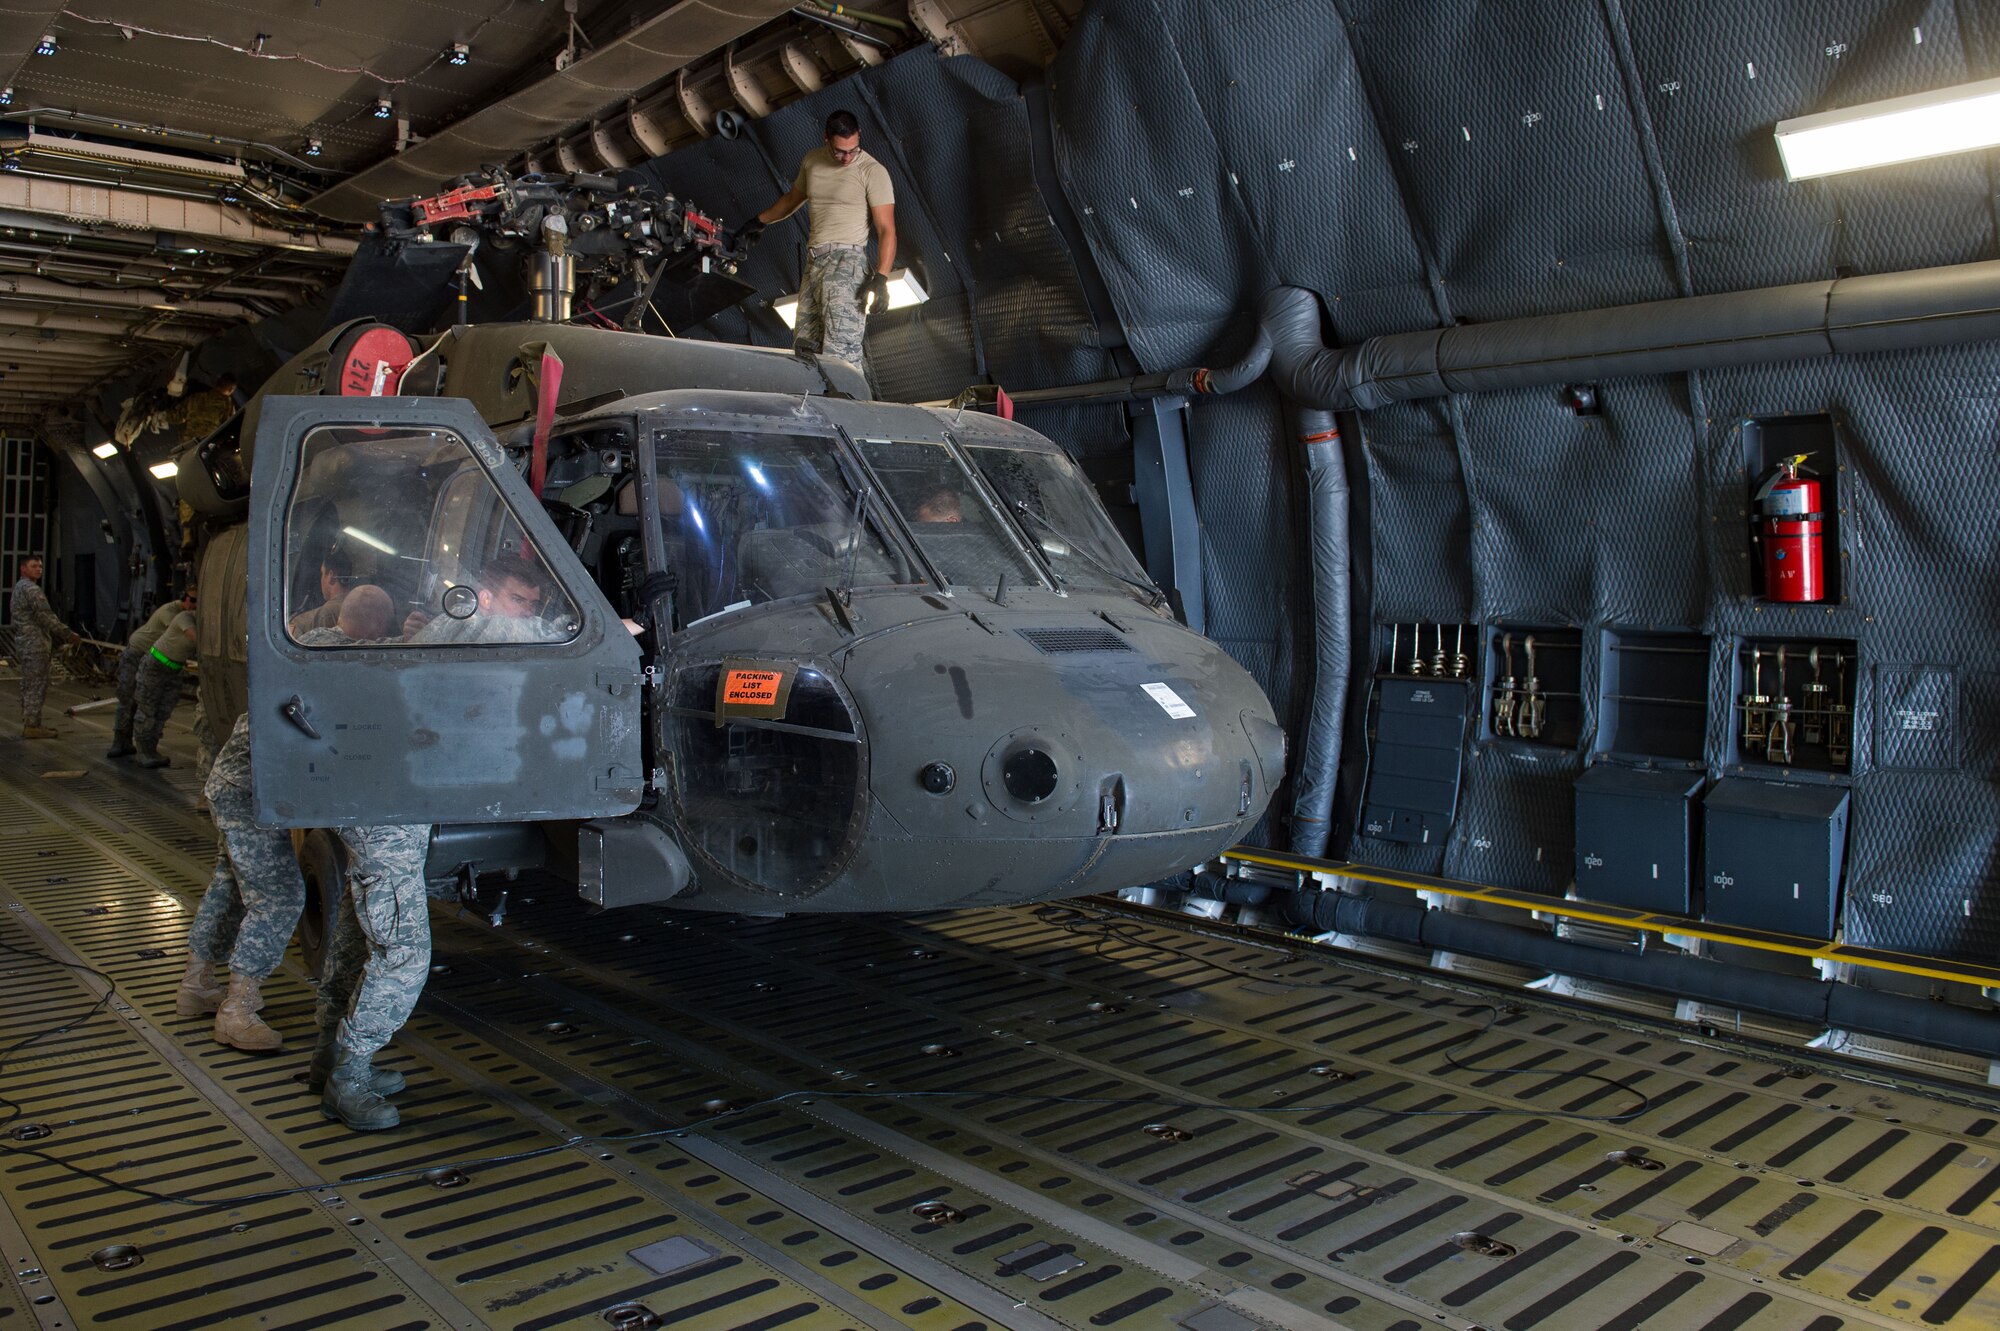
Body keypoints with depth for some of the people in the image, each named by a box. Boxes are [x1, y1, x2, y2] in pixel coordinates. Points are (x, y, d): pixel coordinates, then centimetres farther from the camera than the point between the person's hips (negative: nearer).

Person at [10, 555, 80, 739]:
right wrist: (68, 634, -15)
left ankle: (29, 723, 21)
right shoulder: (32, 589, -15)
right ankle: (32, 726, -6)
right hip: (34, 644, -11)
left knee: (29, 685, 15)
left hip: (24, 643, 11)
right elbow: (46, 617, -19)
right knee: (37, 685, -7)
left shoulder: (19, 587, 18)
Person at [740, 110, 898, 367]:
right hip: (813, 262, 7)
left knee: (840, 351, -21)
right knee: (804, 348, -2)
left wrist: (881, 278, -21)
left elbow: (886, 230, -9)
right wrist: (760, 221, 44)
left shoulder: (873, 171, -4)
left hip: (845, 261, -7)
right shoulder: (812, 161, 16)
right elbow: (793, 198, 35)